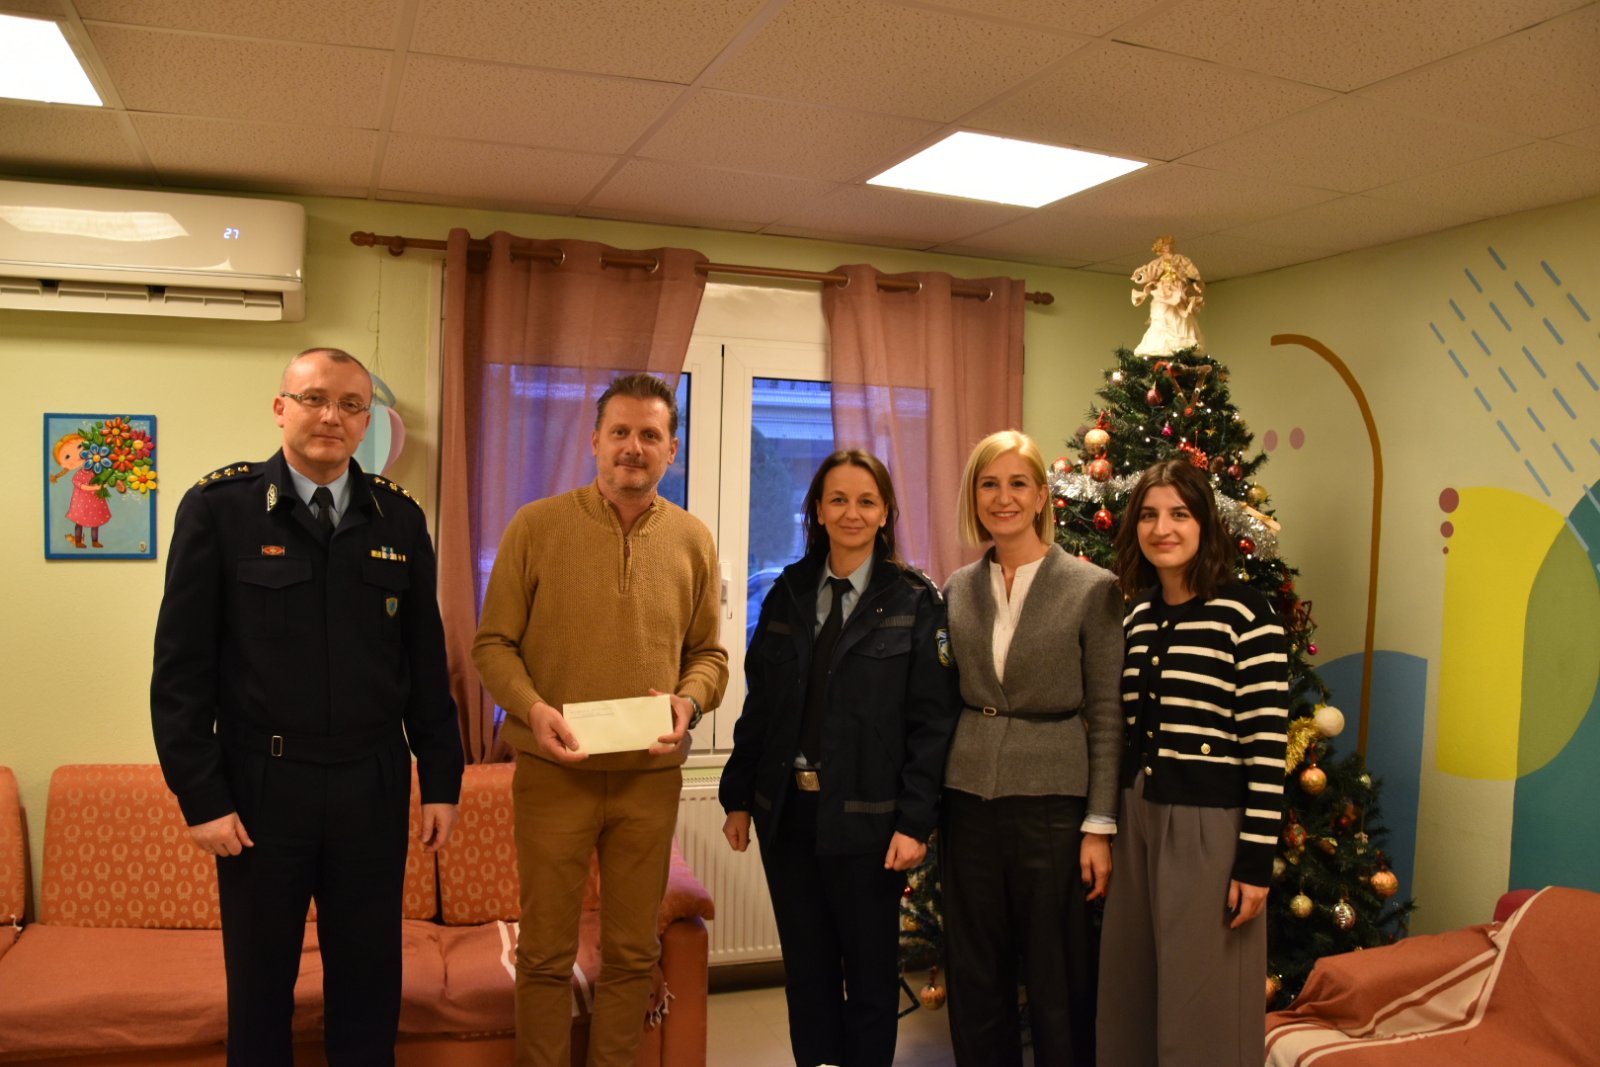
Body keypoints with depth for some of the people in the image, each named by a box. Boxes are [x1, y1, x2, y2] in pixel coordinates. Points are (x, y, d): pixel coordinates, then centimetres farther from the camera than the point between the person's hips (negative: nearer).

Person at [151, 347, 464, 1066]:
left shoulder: (399, 518, 3)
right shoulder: (218, 507, -5)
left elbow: (426, 662, 6)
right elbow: (181, 666, -5)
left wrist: (442, 781, 5)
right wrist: (200, 797, -8)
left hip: (373, 788, 2)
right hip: (261, 786, -2)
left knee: (370, 981, 13)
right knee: (260, 983, 14)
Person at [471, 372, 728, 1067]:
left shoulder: (692, 540, 5)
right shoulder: (536, 526, -3)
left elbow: (708, 654, 10)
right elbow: (493, 643, -1)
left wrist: (688, 702, -10)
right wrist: (531, 707, -18)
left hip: (651, 776, 3)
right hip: (553, 770, -2)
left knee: (633, 953, 13)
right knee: (546, 952, 9)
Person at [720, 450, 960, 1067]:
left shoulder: (916, 602, -4)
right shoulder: (787, 594, 7)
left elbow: (931, 721, -8)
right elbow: (760, 704, 9)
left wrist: (915, 821, -14)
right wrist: (738, 796, 5)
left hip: (865, 817, -3)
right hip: (786, 810, 4)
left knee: (871, 970, 10)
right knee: (806, 966, 14)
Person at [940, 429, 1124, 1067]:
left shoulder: (1092, 589, -5)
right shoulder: (958, 590, 7)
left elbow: (1107, 718, -4)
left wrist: (1101, 825, -7)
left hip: (1052, 799, -4)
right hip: (968, 798, 4)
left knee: (1057, 983, 7)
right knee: (974, 978, 12)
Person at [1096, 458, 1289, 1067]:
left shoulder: (1246, 615, -11)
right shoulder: (1135, 615, 9)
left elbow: (1267, 748, -12)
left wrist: (1255, 862, -13)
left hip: (1209, 826, -6)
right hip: (1135, 817, 6)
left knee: (1202, 1004, 5)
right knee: (1130, 993, 15)